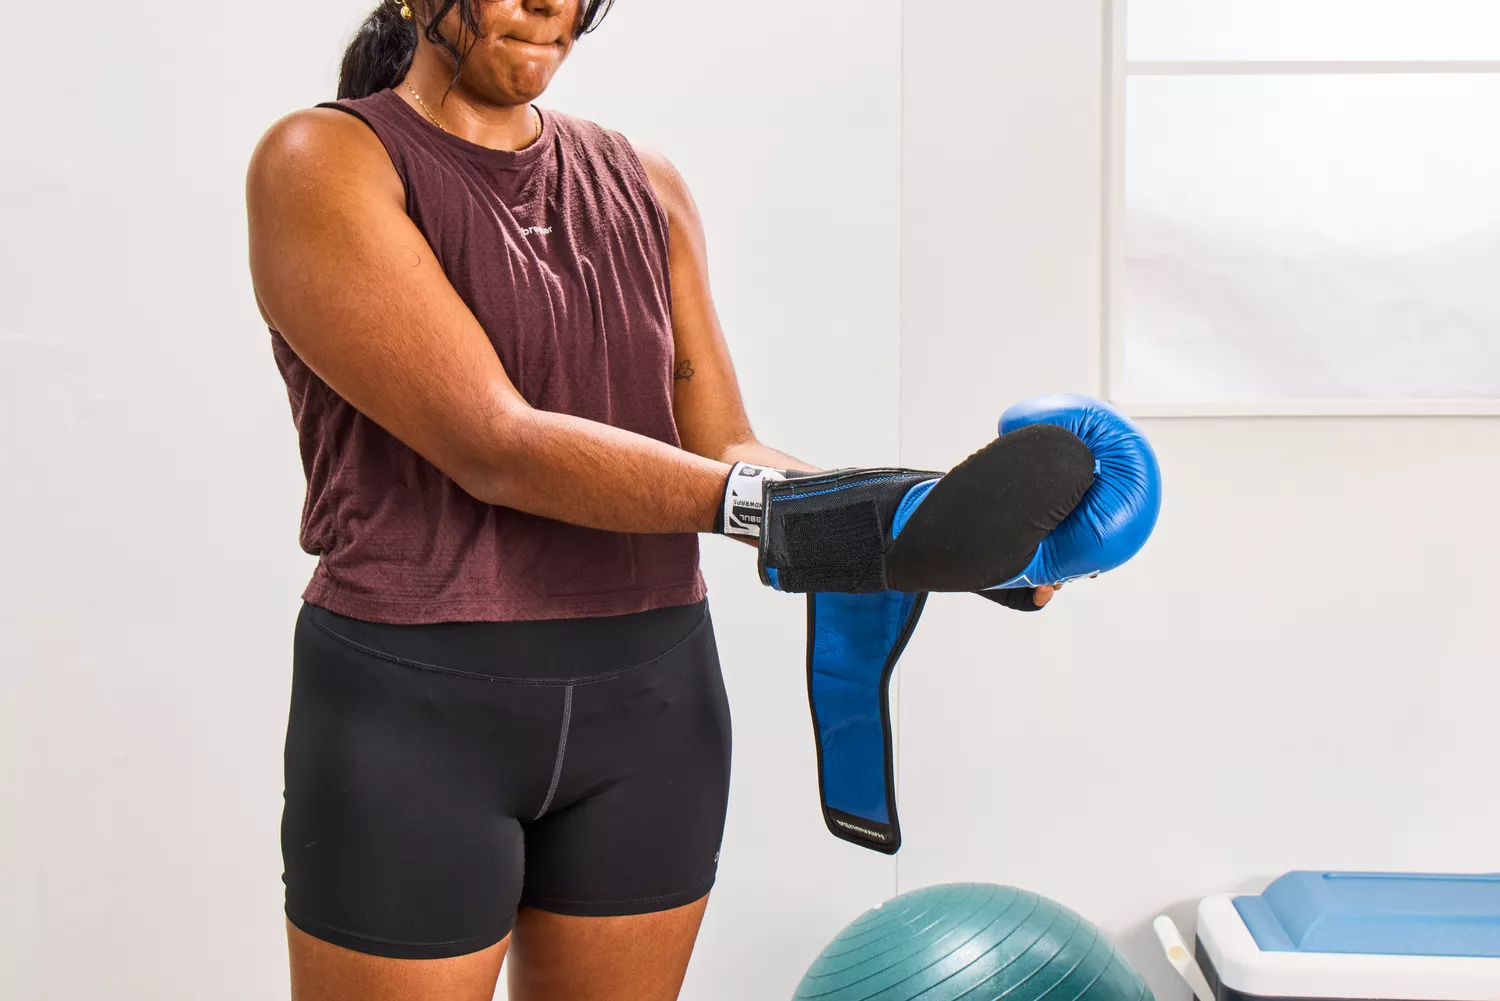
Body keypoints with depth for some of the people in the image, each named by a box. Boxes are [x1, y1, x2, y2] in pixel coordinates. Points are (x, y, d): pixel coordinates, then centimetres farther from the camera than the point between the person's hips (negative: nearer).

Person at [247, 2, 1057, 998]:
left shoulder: (645, 187, 9)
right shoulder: (326, 163, -8)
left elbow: (723, 447, 3)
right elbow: (493, 448, -19)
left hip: (651, 701, 5)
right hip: (415, 703, -5)